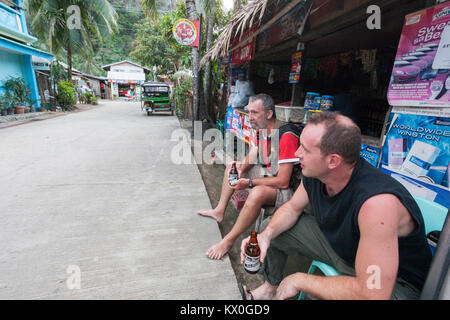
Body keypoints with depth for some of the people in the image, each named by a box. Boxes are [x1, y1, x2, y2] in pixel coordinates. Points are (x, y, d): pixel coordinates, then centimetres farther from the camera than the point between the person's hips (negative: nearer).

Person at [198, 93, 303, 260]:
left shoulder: (286, 136, -28)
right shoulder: (262, 130, 1)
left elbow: (283, 182, -29)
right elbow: (251, 156, 10)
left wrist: (249, 182, -25)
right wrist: (241, 168, -13)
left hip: (285, 189, -9)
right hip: (268, 174, 10)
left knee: (257, 193, -40)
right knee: (232, 166, 13)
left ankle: (229, 240, -20)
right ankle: (220, 211, 15)